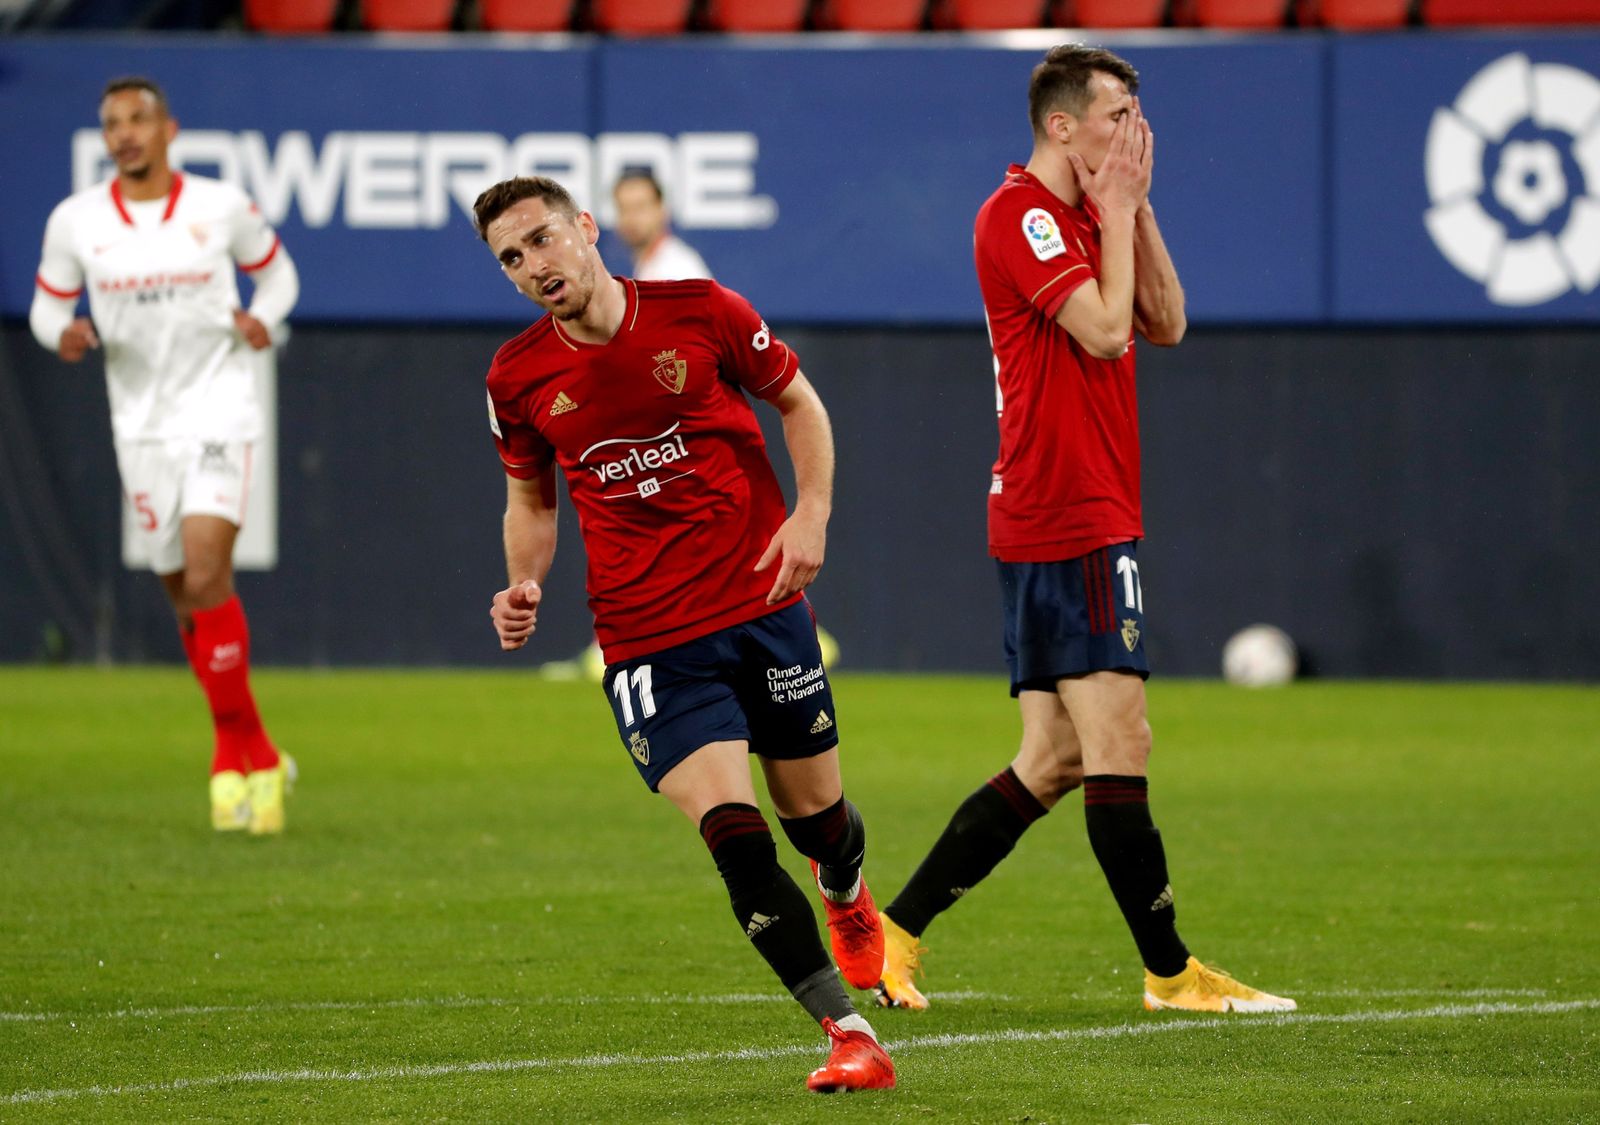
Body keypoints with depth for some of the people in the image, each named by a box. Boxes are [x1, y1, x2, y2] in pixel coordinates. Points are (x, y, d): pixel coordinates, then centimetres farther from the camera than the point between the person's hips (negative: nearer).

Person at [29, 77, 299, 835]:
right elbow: (47, 305, 10)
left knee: (205, 577, -19)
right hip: (141, 424, 3)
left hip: (218, 410, -3)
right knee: (185, 597, 7)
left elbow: (276, 269, 13)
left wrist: (263, 319, -7)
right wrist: (66, 333, -13)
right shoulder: (76, 221, 0)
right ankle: (257, 757, 22)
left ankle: (237, 752, -10)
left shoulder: (221, 207, -3)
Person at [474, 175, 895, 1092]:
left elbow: (801, 404, 7)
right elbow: (531, 499, 15)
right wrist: (525, 584, -4)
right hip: (648, 642, 0)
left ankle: (846, 892, 51)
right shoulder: (518, 378, -2)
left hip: (764, 605, 0)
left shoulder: (703, 314, -7)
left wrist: (811, 515, -8)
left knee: (817, 817, 13)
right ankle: (849, 1034, -15)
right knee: (735, 839, -17)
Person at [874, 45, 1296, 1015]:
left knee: (1054, 759, 9)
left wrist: (1136, 211, 8)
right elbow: (1103, 329, -19)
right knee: (1118, 744, -8)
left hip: (1082, 520, 10)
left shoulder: (1085, 217, 19)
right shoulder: (1020, 216, -11)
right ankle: (1171, 972, -6)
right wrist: (1117, 215, -8)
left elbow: (1165, 324, 15)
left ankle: (898, 931, 11)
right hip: (1070, 524, -10)